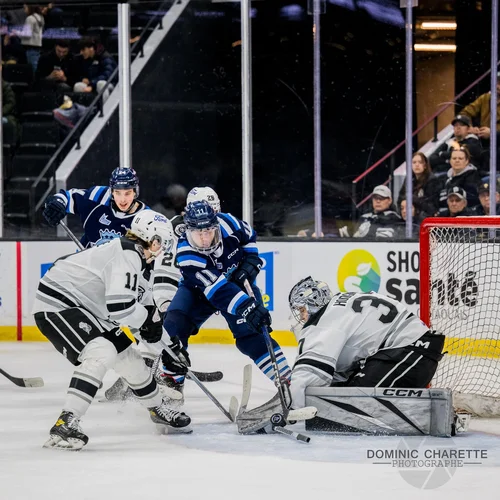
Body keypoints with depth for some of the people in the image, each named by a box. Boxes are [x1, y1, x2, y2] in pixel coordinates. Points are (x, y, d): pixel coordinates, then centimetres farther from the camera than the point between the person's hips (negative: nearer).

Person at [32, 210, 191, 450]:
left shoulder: (130, 252, 10)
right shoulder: (127, 255, -22)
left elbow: (124, 300, 21)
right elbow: (119, 307, -29)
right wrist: (146, 320, -12)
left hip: (81, 306, 11)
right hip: (56, 306, -11)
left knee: (126, 352, 17)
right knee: (101, 353, -29)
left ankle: (157, 408, 38)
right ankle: (65, 424, -33)